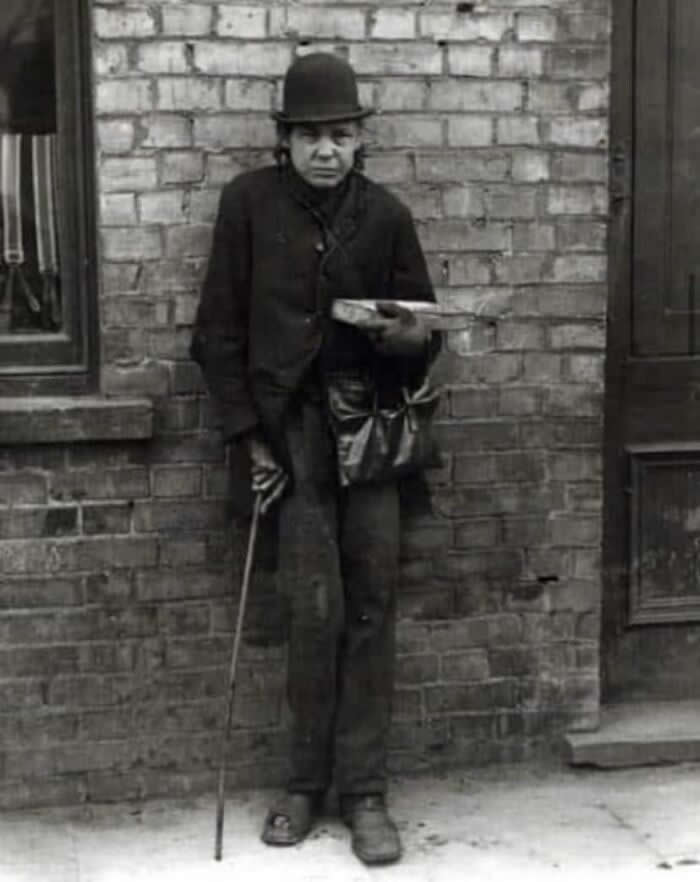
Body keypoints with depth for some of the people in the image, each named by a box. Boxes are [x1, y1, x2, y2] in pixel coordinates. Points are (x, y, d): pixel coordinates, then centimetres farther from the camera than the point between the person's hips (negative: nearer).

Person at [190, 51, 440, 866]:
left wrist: (413, 338, -14)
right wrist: (247, 433, -5)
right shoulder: (249, 201, -1)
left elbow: (421, 322, 10)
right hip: (290, 425, -2)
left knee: (372, 606, -1)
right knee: (317, 608, -7)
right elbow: (218, 330, 0)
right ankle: (307, 781, 11)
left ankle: (363, 791, 8)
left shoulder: (385, 213, 4)